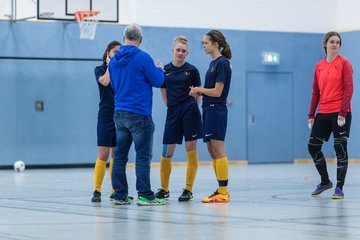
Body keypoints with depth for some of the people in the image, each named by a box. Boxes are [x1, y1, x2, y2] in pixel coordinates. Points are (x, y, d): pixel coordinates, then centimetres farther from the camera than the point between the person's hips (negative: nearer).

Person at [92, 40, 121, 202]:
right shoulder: (100, 69, 3)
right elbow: (104, 81, -19)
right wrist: (110, 65, -8)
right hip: (106, 117, -4)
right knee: (103, 155, -8)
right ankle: (97, 191, -4)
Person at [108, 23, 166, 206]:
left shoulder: (114, 60, 8)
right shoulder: (142, 57, -11)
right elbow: (157, 81, -7)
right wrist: (160, 70, 12)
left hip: (119, 114, 6)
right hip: (139, 114, -6)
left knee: (120, 156, 8)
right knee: (143, 156, -4)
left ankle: (120, 195, 10)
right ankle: (145, 195, -5)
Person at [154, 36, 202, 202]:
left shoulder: (192, 70, 1)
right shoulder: (165, 70, 6)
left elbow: (198, 92, 9)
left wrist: (192, 108, 6)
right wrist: (172, 107, 10)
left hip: (190, 112, -2)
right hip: (172, 114, 2)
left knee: (191, 151, -2)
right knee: (166, 152, 1)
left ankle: (188, 190, 4)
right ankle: (164, 189, 15)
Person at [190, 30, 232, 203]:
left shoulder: (222, 63, -13)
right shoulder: (214, 63, 16)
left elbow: (217, 91, -17)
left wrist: (199, 89, -3)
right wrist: (199, 91, 3)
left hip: (216, 110, -10)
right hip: (209, 110, 10)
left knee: (218, 151, -9)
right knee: (212, 151, 9)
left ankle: (224, 193, -7)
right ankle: (220, 189, 13)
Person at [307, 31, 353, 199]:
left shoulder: (344, 63, -4)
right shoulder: (319, 66, 10)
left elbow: (348, 89, -9)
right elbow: (316, 92, 13)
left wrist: (343, 112, -17)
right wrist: (311, 114, 9)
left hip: (340, 113, -5)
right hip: (323, 113, 5)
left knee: (340, 149, -2)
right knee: (313, 146, 3)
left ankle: (339, 188, 5)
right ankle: (325, 182, 21)